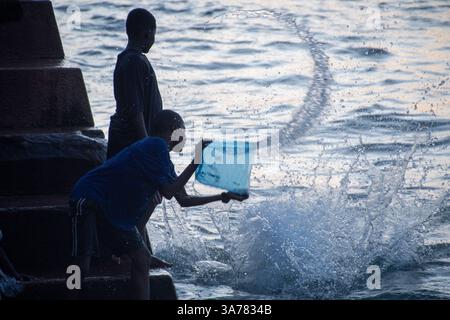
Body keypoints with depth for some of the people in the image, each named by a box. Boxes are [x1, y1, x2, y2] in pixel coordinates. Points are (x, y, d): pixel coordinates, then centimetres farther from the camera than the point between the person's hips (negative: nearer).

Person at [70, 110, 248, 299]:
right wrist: (196, 162, -16)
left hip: (114, 212, 10)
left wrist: (223, 197, 17)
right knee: (82, 265, -18)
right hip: (89, 200, -10)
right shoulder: (156, 146, -17)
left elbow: (184, 200, 17)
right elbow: (168, 192, -20)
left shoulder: (159, 152, 13)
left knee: (142, 259, 6)